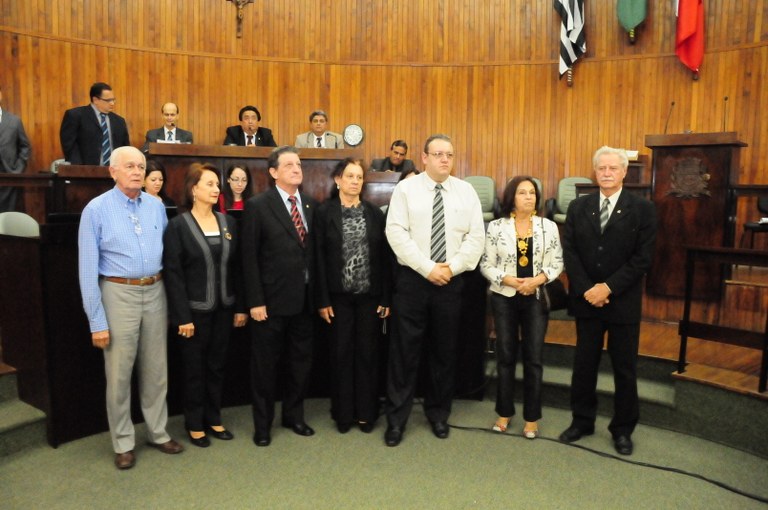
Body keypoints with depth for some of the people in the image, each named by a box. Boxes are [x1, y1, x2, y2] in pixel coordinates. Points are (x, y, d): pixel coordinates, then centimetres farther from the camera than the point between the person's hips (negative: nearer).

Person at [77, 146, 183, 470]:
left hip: (155, 292, 4)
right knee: (119, 373, 7)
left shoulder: (156, 206, 3)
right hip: (119, 294, -3)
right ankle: (123, 443, 24)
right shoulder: (96, 209, -8)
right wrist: (97, 321, -10)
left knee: (156, 370, 13)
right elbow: (88, 269, -8)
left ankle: (158, 432, 29)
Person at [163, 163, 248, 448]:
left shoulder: (228, 222, 5)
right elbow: (173, 273, -11)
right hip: (195, 310, -4)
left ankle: (213, 419, 28)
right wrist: (182, 316, -15)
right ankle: (194, 424, 25)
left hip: (223, 308, 4)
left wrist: (240, 306, 4)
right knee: (195, 368, 9)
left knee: (217, 365, 13)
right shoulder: (179, 225, -8)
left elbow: (236, 268, 7)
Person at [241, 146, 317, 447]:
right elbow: (249, 258, -10)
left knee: (301, 362, 15)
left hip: (303, 300, 5)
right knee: (265, 365, 10)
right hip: (272, 300, -5)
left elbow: (314, 252, 8)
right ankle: (263, 424, 27)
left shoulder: (310, 205, 8)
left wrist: (317, 294, 5)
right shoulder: (258, 206, -7)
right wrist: (255, 301, -13)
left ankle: (294, 416, 35)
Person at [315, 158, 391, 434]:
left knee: (368, 353, 8)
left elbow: (384, 256, 2)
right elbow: (319, 257, -5)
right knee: (341, 353, 7)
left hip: (370, 295, 2)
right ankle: (343, 413, 21)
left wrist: (386, 298, -2)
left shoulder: (375, 213, 4)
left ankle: (366, 412, 22)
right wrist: (322, 299, -9)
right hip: (339, 296, -1)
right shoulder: (324, 212, -2)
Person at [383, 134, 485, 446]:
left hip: (451, 281, 2)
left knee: (444, 351, 12)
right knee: (405, 350, 3)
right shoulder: (406, 189, -1)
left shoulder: (466, 192, 5)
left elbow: (476, 237, 1)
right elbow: (396, 233, -10)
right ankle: (396, 418, 16)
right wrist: (428, 268, -16)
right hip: (412, 279, -2)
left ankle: (438, 413, 29)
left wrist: (451, 268, -12)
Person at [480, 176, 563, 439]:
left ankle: (531, 418, 17)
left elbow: (557, 263, 1)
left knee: (533, 358, 4)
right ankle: (504, 412, 23)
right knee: (506, 356, 8)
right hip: (504, 297, 0)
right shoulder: (496, 226, -2)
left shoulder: (549, 226, 1)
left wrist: (537, 280, -15)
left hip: (536, 298, 1)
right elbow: (486, 265, -2)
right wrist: (509, 280, -16)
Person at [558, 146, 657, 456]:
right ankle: (582, 421, 27)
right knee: (584, 363, 11)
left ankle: (623, 429, 26)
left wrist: (608, 288, -16)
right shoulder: (578, 207, 4)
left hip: (623, 302, -2)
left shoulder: (642, 209, -3)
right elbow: (569, 252, -1)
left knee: (625, 369, 9)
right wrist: (586, 290, -12)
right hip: (585, 299, 2)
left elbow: (643, 258, -9)